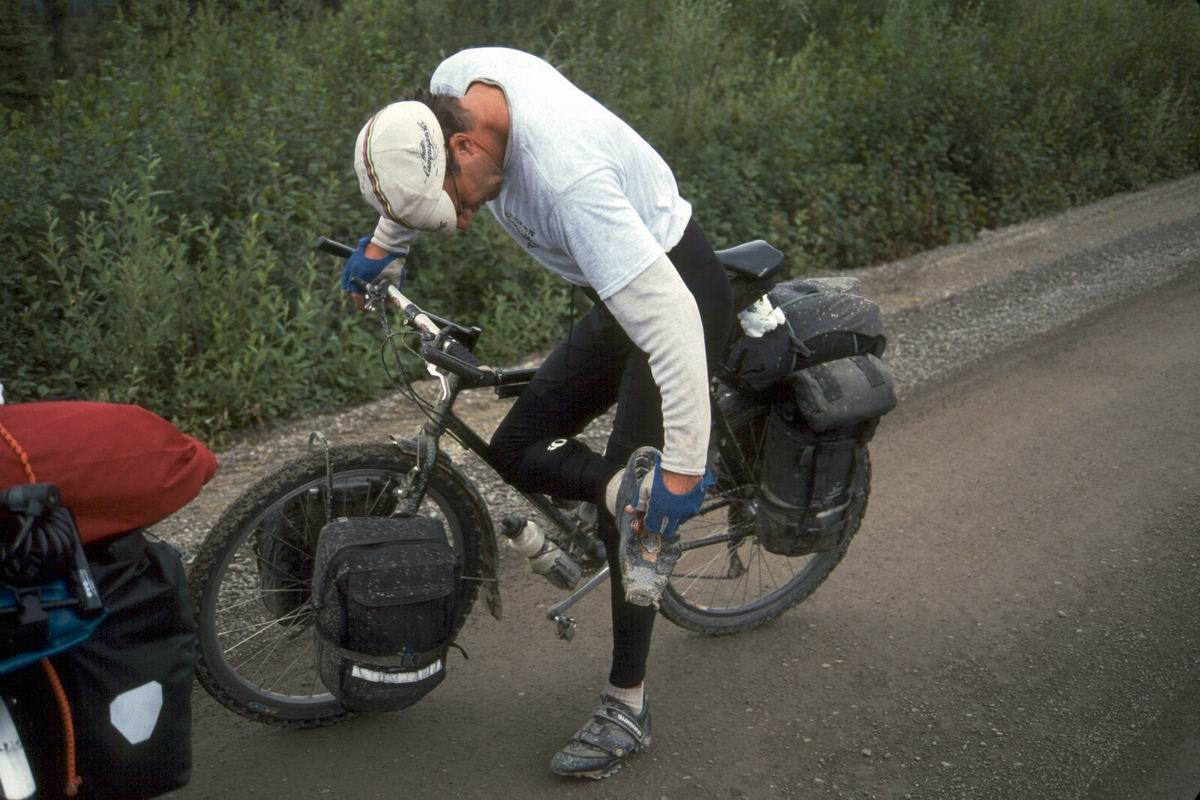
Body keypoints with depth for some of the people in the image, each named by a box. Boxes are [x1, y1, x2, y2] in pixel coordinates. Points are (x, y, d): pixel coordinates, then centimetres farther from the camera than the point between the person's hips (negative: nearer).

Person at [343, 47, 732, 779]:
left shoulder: (566, 175, -38)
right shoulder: (454, 85, -13)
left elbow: (670, 323, -39)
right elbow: (423, 181, 13)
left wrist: (682, 471, -36)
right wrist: (384, 244, 24)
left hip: (679, 296, -9)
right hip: (622, 298, 9)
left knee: (638, 507, -4)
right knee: (518, 452, 2)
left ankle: (627, 710, 9)